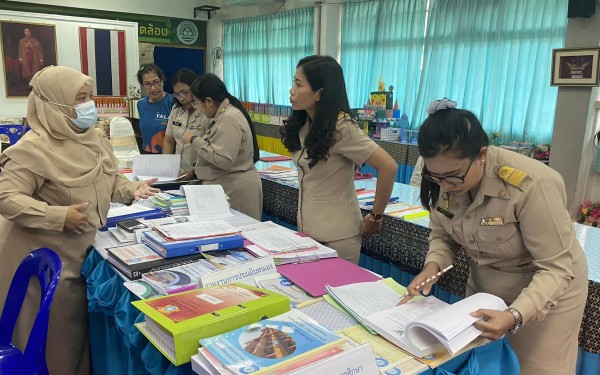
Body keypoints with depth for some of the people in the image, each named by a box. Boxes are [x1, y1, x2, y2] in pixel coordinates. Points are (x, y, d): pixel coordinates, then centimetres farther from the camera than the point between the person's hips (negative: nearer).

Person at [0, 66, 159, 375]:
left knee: (82, 327, 20)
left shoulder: (92, 137, 3)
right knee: (56, 337, 9)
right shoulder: (34, 148, -23)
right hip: (47, 260, -7)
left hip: (85, 249, 7)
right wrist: (58, 216, -30)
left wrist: (130, 190, -5)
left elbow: (104, 180, 14)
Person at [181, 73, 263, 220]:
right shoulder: (221, 116, 11)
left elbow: (223, 160, -24)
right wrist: (194, 171, 20)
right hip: (225, 186, 10)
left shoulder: (230, 119, -19)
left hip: (236, 190, -10)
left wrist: (194, 140, -17)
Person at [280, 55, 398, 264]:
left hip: (337, 236, -8)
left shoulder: (341, 128, -22)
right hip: (306, 228, 8)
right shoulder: (303, 124, 2)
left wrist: (375, 217, -16)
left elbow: (388, 167, -25)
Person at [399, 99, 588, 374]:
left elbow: (556, 268, -27)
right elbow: (442, 235, -2)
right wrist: (433, 265, -23)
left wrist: (514, 316, -41)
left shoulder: (532, 184, -33)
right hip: (483, 285, 5)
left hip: (550, 288, -5)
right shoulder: (442, 180, -16)